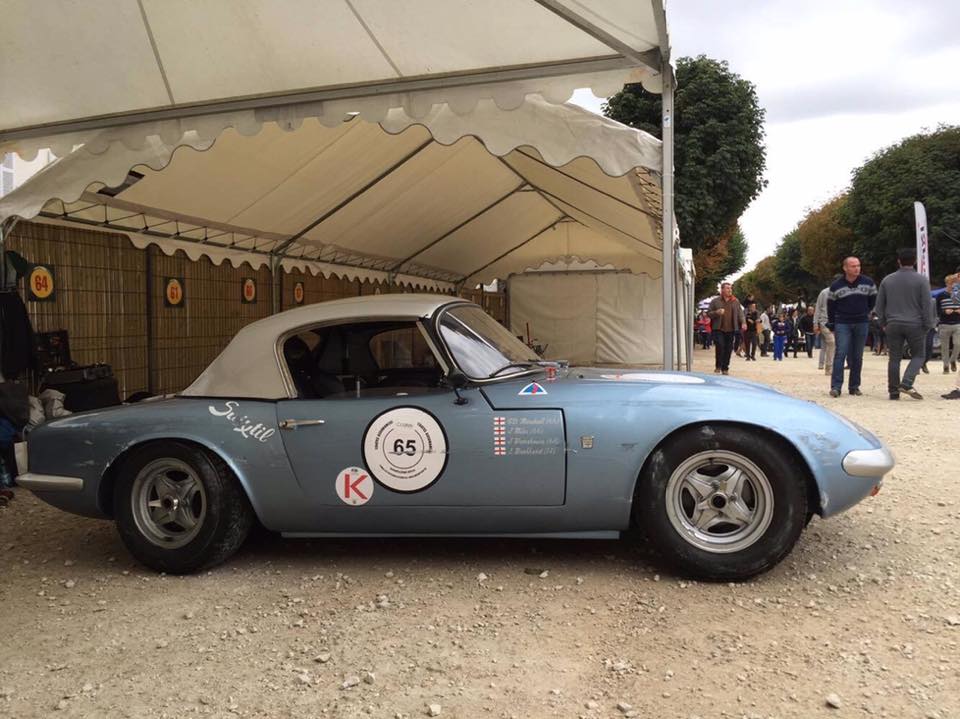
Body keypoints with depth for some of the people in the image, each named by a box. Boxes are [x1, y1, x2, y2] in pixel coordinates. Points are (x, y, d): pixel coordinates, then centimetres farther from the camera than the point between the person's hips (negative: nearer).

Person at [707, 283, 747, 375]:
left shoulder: (735, 301, 11)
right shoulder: (715, 301, 4)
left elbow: (740, 313, 8)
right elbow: (708, 313, 5)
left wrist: (743, 322, -9)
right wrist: (716, 312, -15)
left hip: (731, 330, 3)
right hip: (718, 329, -3)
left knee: (728, 349, 4)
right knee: (720, 346, -16)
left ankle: (725, 368, 15)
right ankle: (718, 366, -1)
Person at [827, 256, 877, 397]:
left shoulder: (868, 283, 0)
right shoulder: (836, 286, -4)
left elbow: (873, 300, 16)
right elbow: (830, 307, 5)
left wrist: (865, 312, 13)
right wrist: (832, 326, 6)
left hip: (861, 324, 2)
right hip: (842, 324, -2)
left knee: (857, 357, 6)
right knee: (840, 354, -12)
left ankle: (854, 387, 14)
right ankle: (836, 387, -14)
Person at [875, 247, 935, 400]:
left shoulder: (887, 280, 6)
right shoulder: (921, 280, -4)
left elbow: (879, 305, 10)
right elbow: (927, 305, -5)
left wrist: (883, 323, 18)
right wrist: (928, 325, 2)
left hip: (893, 325, 3)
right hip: (915, 325, -2)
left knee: (894, 358, 6)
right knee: (918, 355, 10)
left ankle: (893, 392, 7)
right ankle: (907, 383, -10)